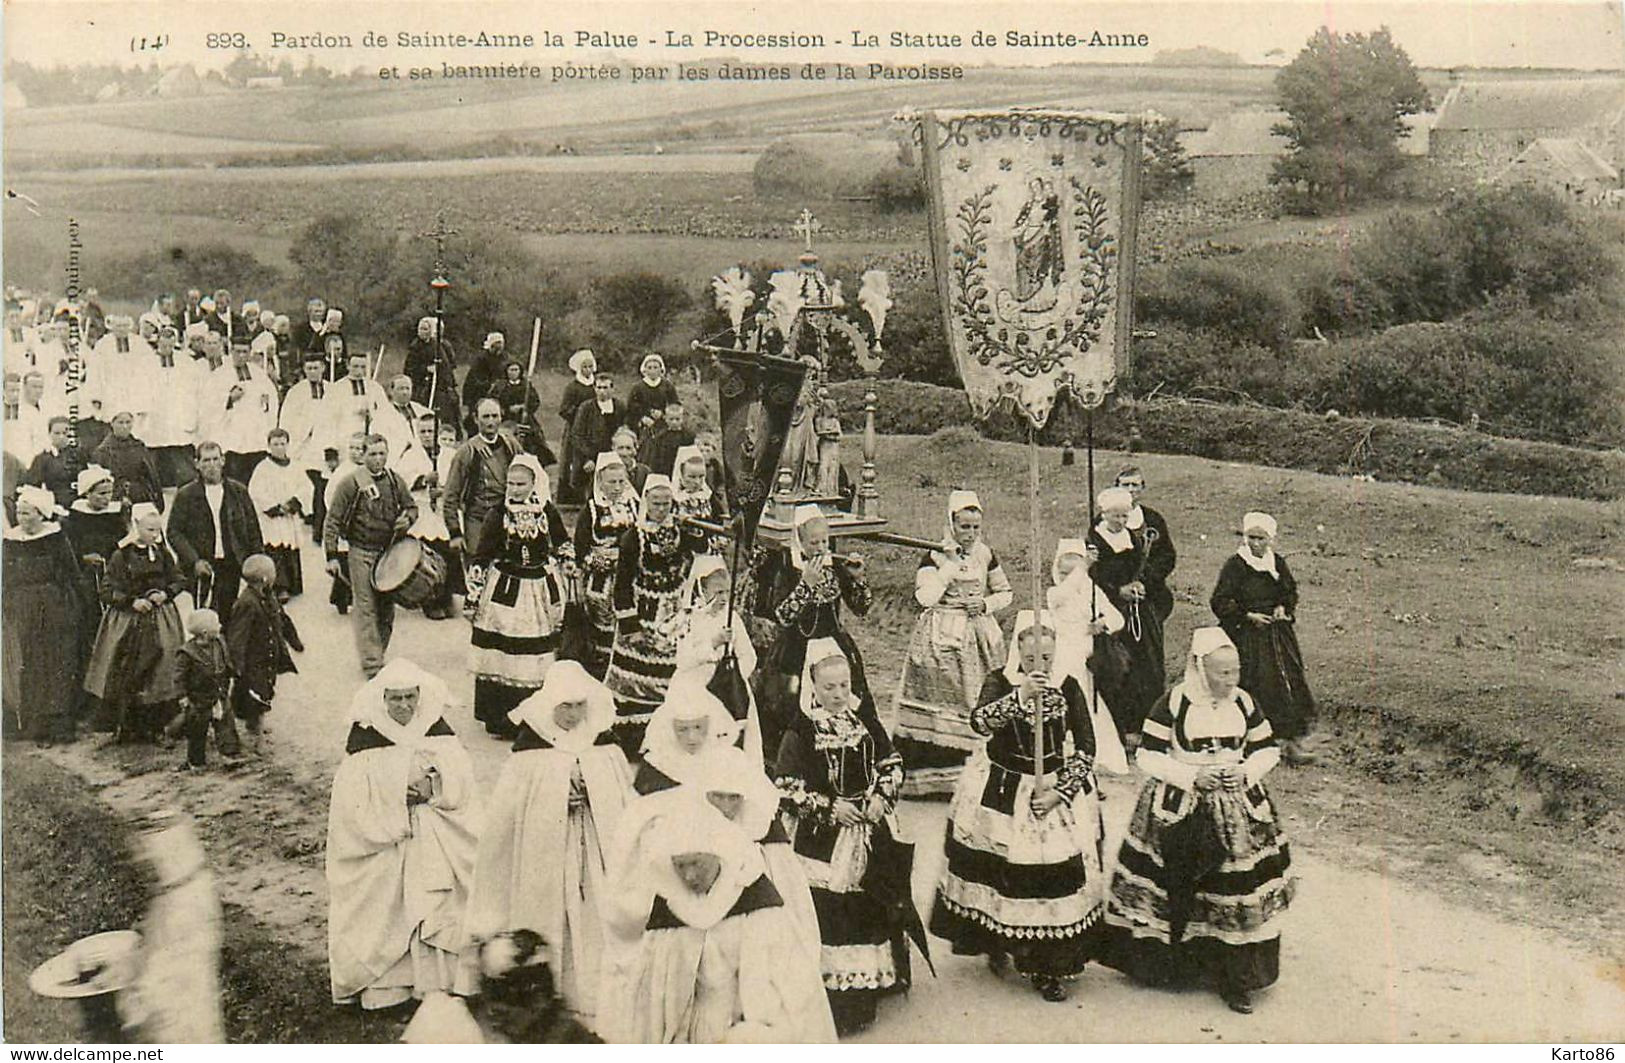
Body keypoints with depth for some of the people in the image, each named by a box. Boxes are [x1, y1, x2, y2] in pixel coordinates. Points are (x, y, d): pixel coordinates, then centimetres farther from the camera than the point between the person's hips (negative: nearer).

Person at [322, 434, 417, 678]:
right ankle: (372, 665, -4)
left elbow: (411, 507, 20)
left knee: (387, 608, 9)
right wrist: (332, 556, -12)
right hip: (361, 552, -4)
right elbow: (332, 521, -6)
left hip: (389, 551, 5)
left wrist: (407, 519, -5)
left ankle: (378, 655, 24)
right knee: (366, 608, -6)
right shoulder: (351, 483, -8)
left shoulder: (395, 481, 5)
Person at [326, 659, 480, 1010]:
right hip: (382, 847, -2)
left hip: (435, 846, 2)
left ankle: (435, 984, 11)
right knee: (386, 914, -1)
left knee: (434, 912, 1)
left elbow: (461, 777, -5)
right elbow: (352, 795, -11)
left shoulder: (438, 731, 3)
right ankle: (384, 986, 9)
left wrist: (432, 788, -22)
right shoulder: (365, 736, -5)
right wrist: (400, 788, -20)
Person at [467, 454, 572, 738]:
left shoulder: (549, 513, 0)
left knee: (538, 659, 7)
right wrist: (473, 594, -7)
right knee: (500, 656, -1)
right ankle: (499, 718, 8)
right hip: (504, 591, -2)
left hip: (540, 589, 2)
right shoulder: (498, 515, -6)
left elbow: (564, 548, 16)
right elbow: (479, 558, -3)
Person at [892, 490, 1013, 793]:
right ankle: (935, 775, -4)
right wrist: (951, 564, -16)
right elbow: (926, 597, -18)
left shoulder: (986, 555, 10)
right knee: (942, 705, -9)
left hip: (980, 637, 4)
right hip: (942, 640, -4)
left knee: (980, 703, -1)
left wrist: (987, 604, 0)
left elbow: (1006, 593, 20)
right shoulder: (934, 557, -3)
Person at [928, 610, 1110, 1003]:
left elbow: (1085, 748, -1)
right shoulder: (999, 683, -6)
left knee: (1058, 874, -2)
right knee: (1001, 874, 6)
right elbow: (979, 721, -27)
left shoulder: (1069, 687, -2)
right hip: (1000, 791, -1)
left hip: (1057, 790, 1)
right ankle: (997, 942, 33)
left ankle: (1050, 969, 11)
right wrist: (1021, 695, -41)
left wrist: (1060, 791, -11)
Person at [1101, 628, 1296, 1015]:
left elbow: (1267, 749, 12)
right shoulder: (1172, 705, -9)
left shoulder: (1244, 703, 3)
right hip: (1178, 812, -3)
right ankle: (1170, 964, 19)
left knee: (1236, 889, -1)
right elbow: (1148, 756, -8)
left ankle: (1235, 977, 9)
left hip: (1239, 808, 3)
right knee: (1175, 893, 0)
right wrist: (1192, 776, -16)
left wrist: (1247, 772, -8)